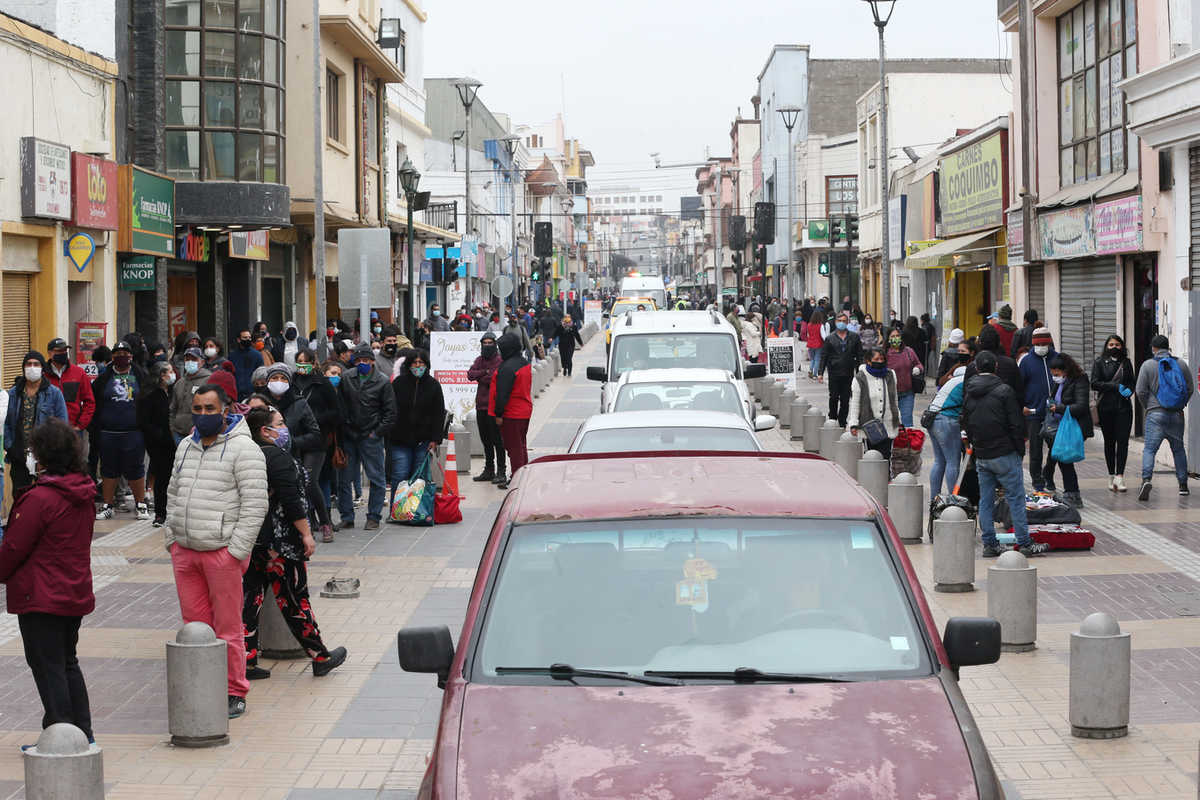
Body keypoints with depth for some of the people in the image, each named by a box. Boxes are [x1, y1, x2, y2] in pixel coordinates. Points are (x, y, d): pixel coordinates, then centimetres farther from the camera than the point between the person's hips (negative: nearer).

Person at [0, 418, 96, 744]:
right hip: (76, 594, 8)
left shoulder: (40, 499, -21)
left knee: (47, 667, 1)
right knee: (68, 663, 19)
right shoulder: (83, 494, 4)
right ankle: (83, 733, 21)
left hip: (41, 598, -8)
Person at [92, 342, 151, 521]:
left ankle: (141, 505, 14)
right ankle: (107, 506, 16)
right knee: (109, 469, 7)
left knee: (135, 469, 2)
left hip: (133, 433, -1)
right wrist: (95, 427, 3)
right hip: (108, 434, 1)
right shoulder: (104, 378, 7)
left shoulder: (140, 375, 7)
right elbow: (94, 404, 10)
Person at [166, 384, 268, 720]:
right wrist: (172, 538, 13)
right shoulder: (186, 447, 16)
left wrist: (236, 551, -14)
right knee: (195, 625, 10)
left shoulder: (243, 449, -7)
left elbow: (255, 505, -11)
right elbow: (173, 495, 24)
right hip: (184, 553, 7)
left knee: (227, 628, -2)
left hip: (223, 551, -6)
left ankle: (234, 694, 8)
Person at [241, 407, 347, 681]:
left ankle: (246, 661, 8)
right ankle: (321, 658, 14)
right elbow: (290, 501, -20)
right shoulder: (277, 457, -16)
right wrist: (306, 534, -14)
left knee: (251, 597, 8)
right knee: (294, 600, 2)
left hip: (251, 542, 8)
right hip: (280, 542, -8)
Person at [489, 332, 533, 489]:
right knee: (521, 446, 18)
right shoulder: (525, 363, 9)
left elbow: (502, 393, -22)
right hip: (525, 410, 9)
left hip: (511, 413, -9)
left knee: (514, 448, -3)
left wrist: (498, 414, -15)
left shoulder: (507, 367, -21)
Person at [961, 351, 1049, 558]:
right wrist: (1020, 448, -2)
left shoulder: (969, 393, 7)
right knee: (1016, 498, -1)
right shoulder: (1004, 390, -11)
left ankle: (989, 544, 11)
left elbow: (966, 425, 14)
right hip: (1004, 455, -6)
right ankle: (1025, 543, -1)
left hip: (981, 456, 6)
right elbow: (1016, 424, -12)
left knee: (985, 500, 10)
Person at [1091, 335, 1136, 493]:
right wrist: (1116, 387, -14)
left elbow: (1133, 381, 16)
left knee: (1123, 441, -9)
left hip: (1124, 407, 1)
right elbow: (1094, 384, -6)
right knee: (1109, 442, 6)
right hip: (1106, 407, -1)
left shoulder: (1126, 362, 11)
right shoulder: (1100, 363, 3)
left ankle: (1119, 476, -12)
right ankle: (1111, 476, 14)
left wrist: (1129, 389, -7)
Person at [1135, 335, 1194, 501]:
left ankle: (1146, 479, -26)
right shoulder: (1181, 364, 5)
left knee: (1149, 449, -6)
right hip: (1177, 414, 3)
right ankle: (1183, 485, 20)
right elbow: (1190, 388, 9)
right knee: (1178, 449, 16)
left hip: (1156, 414, -3)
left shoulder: (1147, 365, -3)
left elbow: (1141, 391, -5)